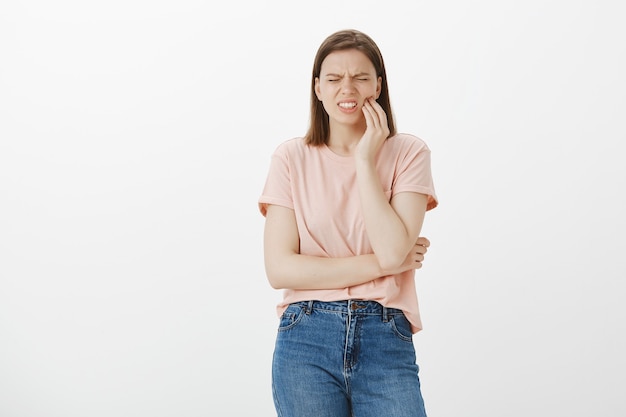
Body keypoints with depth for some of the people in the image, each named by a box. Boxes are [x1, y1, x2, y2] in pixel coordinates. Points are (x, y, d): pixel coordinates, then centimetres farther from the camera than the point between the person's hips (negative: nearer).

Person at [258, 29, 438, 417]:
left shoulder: (408, 152, 1)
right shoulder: (292, 158, 1)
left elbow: (393, 250, -12)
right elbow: (280, 269, -7)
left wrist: (365, 161, -9)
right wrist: (380, 263, -8)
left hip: (386, 341, 0)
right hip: (307, 340, 0)